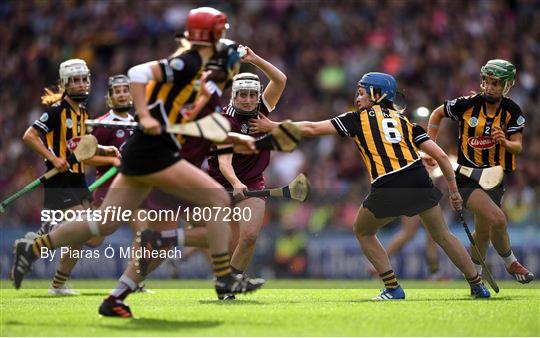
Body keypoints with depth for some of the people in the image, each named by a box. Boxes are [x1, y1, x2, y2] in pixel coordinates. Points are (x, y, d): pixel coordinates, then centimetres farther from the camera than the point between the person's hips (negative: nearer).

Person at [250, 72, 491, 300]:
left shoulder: (359, 118, 15)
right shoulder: (405, 121, 23)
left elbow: (312, 129, 13)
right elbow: (441, 156, 16)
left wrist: (272, 126, 22)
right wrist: (453, 190, 24)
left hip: (387, 189, -3)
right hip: (419, 181, 3)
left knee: (363, 231, 22)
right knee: (442, 235, 21)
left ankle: (392, 288, 14)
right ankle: (478, 286, 22)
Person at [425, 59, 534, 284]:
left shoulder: (512, 111, -4)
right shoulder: (467, 104, -10)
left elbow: (518, 148, -6)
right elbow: (437, 114, 7)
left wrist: (505, 142, -29)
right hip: (467, 175, -3)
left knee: (483, 230, 7)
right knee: (498, 220, -22)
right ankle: (510, 263, 1)